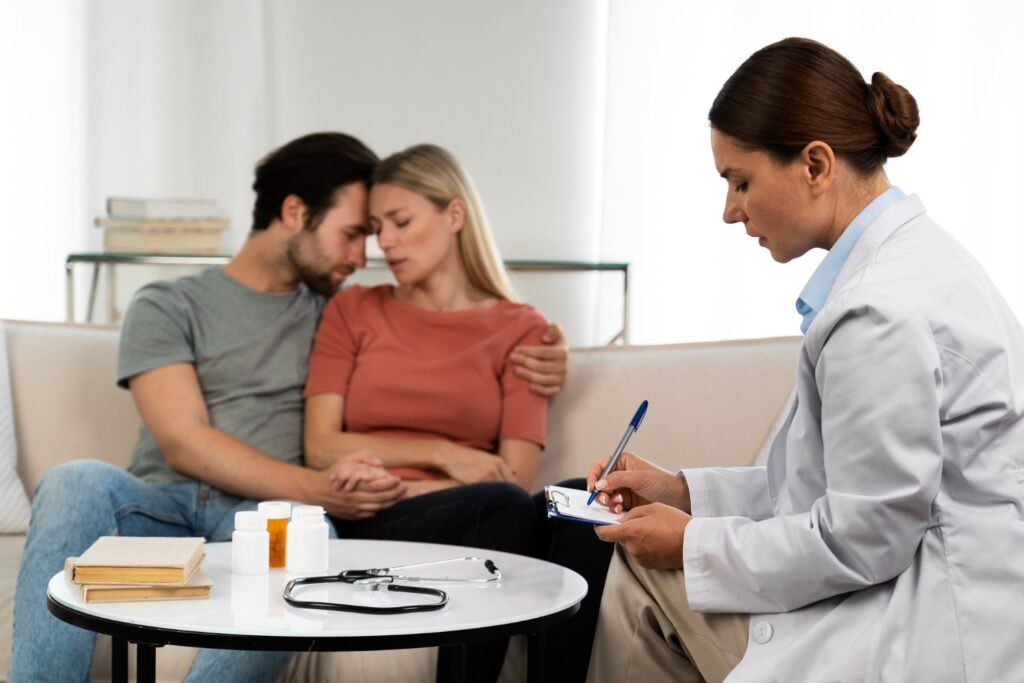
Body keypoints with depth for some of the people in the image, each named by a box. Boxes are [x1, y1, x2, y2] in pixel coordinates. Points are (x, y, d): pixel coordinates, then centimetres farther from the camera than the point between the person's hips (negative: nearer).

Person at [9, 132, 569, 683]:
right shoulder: (167, 307, 10)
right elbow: (184, 445, -3)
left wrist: (537, 363, 5)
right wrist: (315, 488, -15)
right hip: (163, 508, -1)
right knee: (77, 482, -34)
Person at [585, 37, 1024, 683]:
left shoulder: (882, 311, -23)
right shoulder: (909, 256, 10)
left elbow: (861, 537, -19)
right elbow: (832, 477, 16)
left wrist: (694, 545, -7)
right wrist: (684, 491, 14)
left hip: (945, 625, -10)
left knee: (655, 566, -2)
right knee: (641, 565, 13)